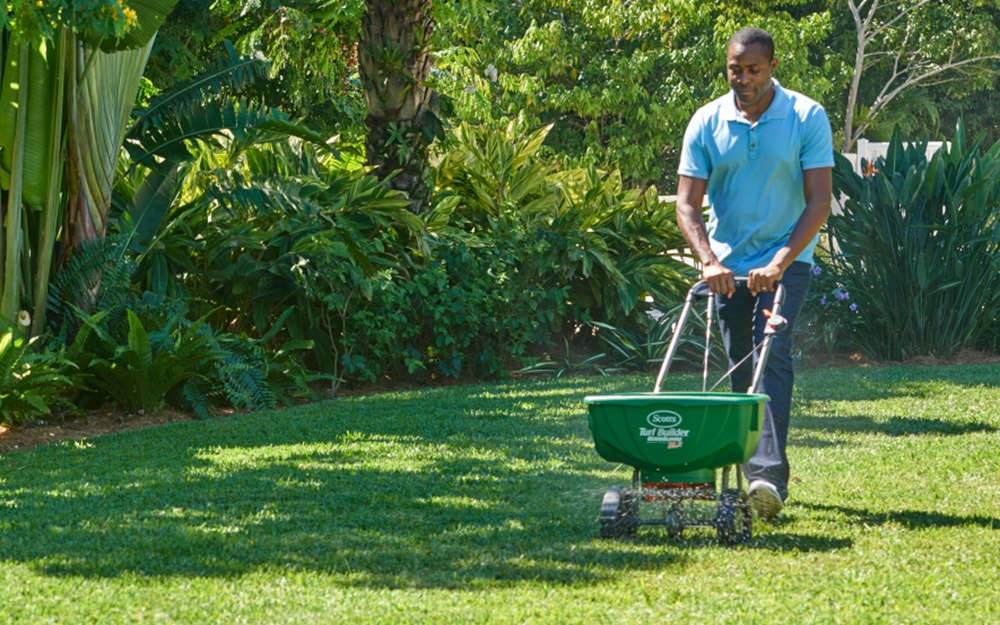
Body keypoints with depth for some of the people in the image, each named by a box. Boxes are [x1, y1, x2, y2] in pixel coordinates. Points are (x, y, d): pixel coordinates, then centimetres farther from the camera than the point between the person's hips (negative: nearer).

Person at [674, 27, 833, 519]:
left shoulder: (807, 118, -9)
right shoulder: (706, 123, -2)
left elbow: (818, 202, -13)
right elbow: (687, 204, -4)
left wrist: (779, 264, -23)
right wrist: (709, 262, -20)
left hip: (786, 259, -3)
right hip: (729, 264, 3)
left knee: (773, 355, -19)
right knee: (740, 367, 7)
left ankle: (769, 474, -28)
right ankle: (751, 469, 18)